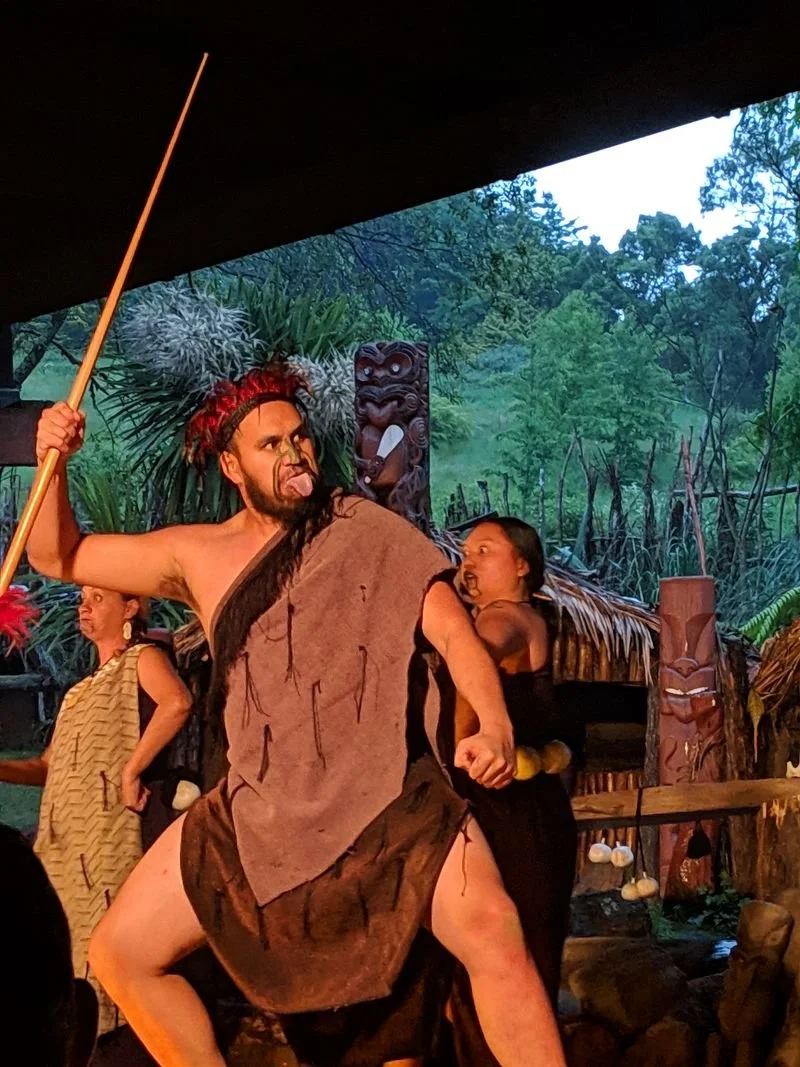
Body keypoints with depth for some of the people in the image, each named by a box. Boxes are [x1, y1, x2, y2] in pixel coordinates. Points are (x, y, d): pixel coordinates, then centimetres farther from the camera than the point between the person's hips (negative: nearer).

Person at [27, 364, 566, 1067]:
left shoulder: (369, 533, 2)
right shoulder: (198, 558, 10)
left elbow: (452, 632, -6)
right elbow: (57, 557, 15)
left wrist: (495, 727, -25)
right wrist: (53, 463, -5)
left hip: (390, 796, -4)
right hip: (257, 811, 4)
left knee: (491, 929, -26)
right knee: (121, 954, 2)